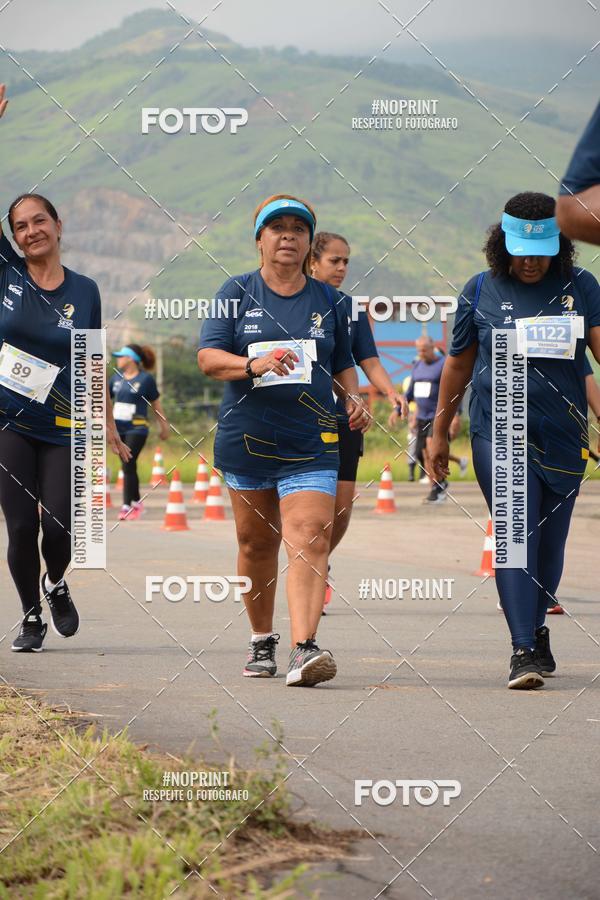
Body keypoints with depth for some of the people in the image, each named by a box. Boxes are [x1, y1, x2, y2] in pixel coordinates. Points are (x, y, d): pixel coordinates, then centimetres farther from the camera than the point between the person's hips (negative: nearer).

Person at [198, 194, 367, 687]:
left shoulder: (328, 300, 10)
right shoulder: (237, 293, 4)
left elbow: (343, 364, 20)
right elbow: (208, 356, -6)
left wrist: (354, 398, 0)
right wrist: (256, 365, -24)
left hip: (311, 443, 0)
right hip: (246, 438, 0)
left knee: (309, 537, -17)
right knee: (257, 542, 11)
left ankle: (304, 648, -27)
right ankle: (262, 640, 29)